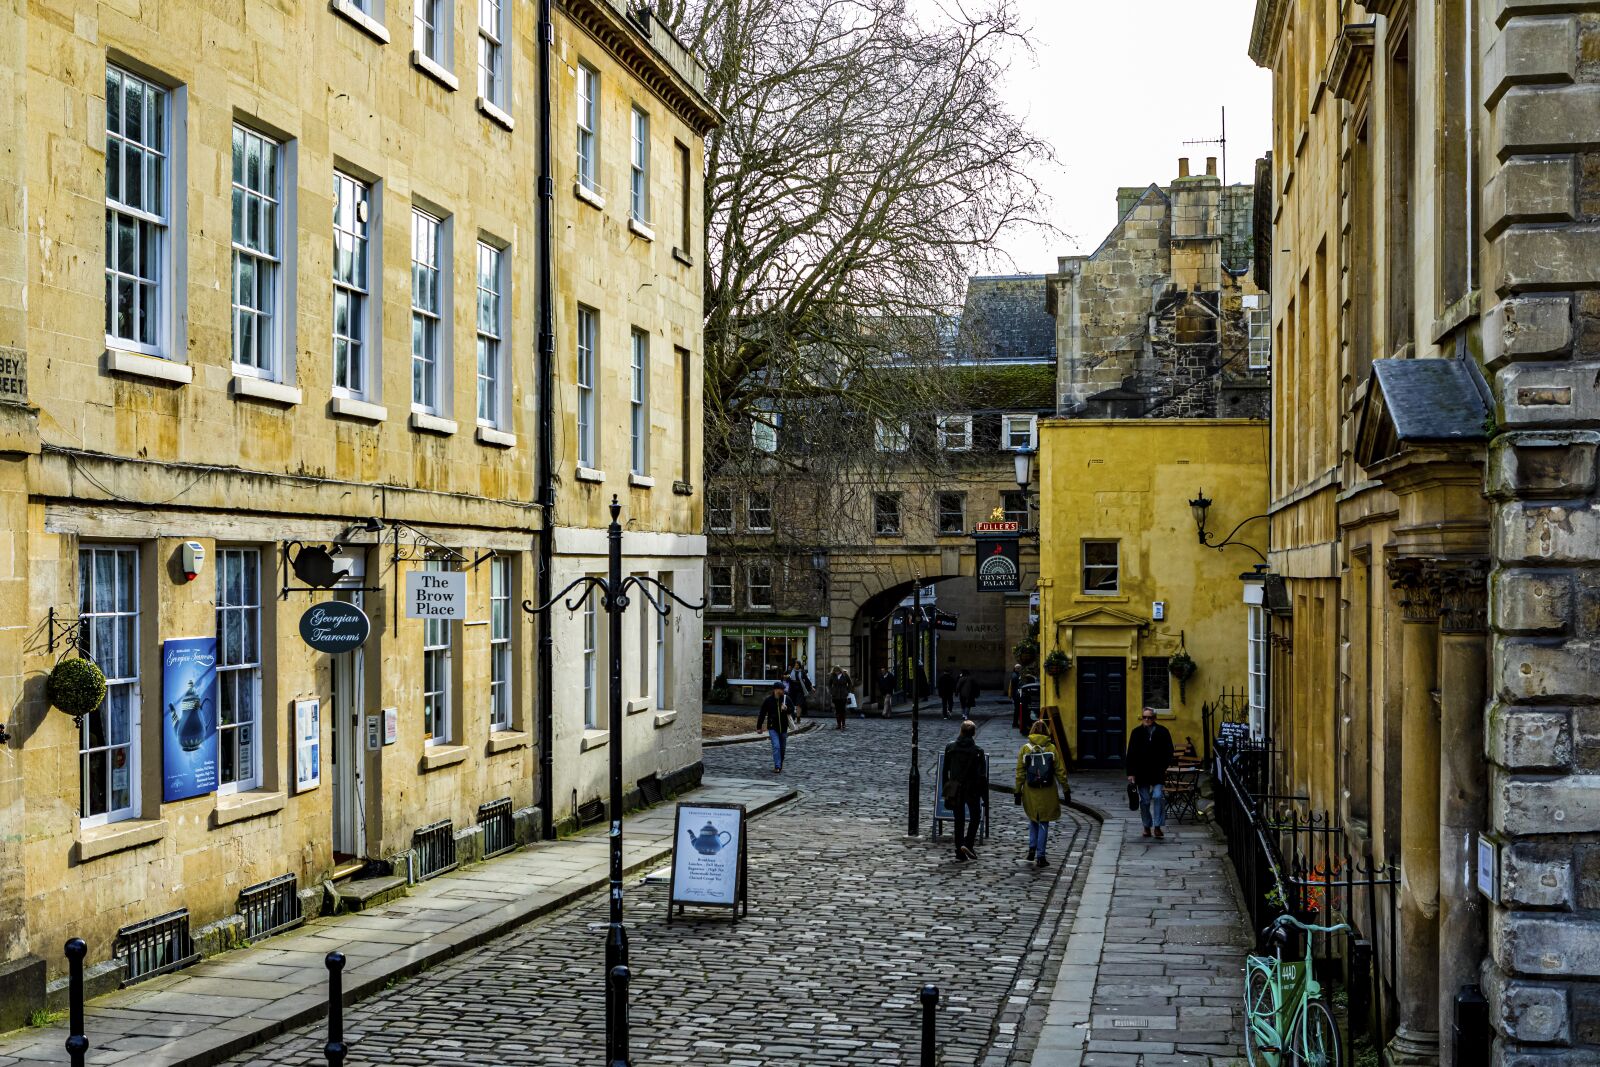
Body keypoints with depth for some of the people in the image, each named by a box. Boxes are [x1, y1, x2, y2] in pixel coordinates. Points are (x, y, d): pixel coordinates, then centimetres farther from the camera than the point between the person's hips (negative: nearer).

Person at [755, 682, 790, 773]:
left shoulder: (786, 699, -1)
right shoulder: (768, 700, -7)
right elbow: (762, 714, -1)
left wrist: (786, 709, -20)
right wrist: (759, 727, 2)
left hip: (783, 727, 3)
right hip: (772, 727, -3)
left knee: (782, 747, 11)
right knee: (776, 746, -15)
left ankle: (780, 766, 27)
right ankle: (777, 767, -17)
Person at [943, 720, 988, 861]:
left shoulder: (950, 747, -3)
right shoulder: (977, 751, -13)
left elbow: (945, 771, 4)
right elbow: (982, 776, -11)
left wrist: (946, 791, 13)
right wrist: (985, 796, -5)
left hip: (954, 790, 3)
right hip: (972, 790, -3)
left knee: (959, 819, 11)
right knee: (975, 816, 14)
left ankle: (959, 850, 11)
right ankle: (968, 844, -2)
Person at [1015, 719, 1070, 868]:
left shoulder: (1025, 748, -2)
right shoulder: (1051, 748, -3)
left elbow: (1020, 772, 0)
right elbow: (1060, 771, 0)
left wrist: (1018, 791, 5)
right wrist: (1066, 789, 8)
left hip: (1030, 791, 1)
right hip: (1048, 792, -1)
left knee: (1033, 820, 21)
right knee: (1044, 823, 6)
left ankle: (1032, 848, 10)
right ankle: (1040, 857, 3)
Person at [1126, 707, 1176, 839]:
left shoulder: (1162, 731, 1)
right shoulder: (1136, 732, 3)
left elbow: (1168, 751, 6)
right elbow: (1131, 753, 3)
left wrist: (1165, 766, -5)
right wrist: (1131, 772, -2)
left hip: (1158, 772, -1)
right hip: (1141, 772, 1)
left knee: (1158, 797, -13)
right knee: (1145, 801, 6)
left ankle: (1157, 827, -7)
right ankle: (1147, 827, 17)